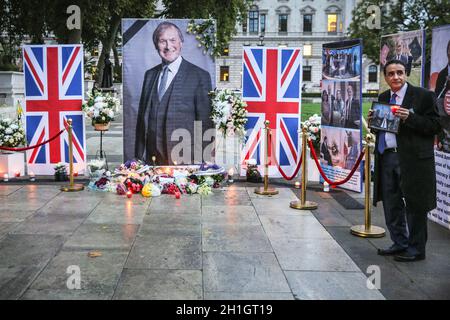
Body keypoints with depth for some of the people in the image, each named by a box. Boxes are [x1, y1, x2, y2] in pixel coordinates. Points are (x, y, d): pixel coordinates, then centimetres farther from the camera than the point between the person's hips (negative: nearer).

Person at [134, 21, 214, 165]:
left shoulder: (200, 76, -4)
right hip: (151, 158, 4)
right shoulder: (150, 75, 12)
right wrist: (139, 155, 8)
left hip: (185, 161, -4)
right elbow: (142, 117, 13)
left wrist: (201, 162, -9)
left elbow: (205, 124, -6)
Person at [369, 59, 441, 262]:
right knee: (391, 205, 13)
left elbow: (434, 125, -10)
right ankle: (400, 243, 28)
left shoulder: (423, 96, -5)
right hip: (387, 156, 7)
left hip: (412, 159, -6)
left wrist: (409, 118, -21)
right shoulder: (383, 98, 15)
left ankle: (416, 249, 14)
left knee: (414, 205, 2)